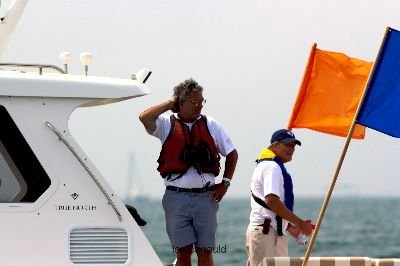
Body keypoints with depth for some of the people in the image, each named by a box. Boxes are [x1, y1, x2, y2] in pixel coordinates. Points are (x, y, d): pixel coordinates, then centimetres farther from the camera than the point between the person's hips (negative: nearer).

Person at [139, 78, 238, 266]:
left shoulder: (210, 125, 10)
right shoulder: (167, 125, 3)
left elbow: (232, 153, 18)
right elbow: (145, 118, -17)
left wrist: (225, 183, 7)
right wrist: (170, 104, -5)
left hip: (205, 196, 2)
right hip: (177, 197, -2)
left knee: (205, 251, 1)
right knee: (183, 251, 0)